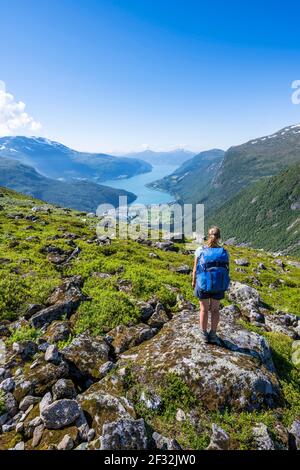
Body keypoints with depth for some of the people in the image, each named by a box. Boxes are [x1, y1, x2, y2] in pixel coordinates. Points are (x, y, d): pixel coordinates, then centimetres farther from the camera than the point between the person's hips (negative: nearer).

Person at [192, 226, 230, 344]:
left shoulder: (200, 250, -12)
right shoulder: (224, 252, -8)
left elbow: (195, 269, -8)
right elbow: (227, 270, -5)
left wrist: (194, 281, 9)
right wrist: (224, 285, 11)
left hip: (203, 284, -1)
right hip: (219, 285, 1)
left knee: (204, 309, 17)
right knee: (215, 309, 20)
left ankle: (204, 334, 28)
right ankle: (213, 334, 28)